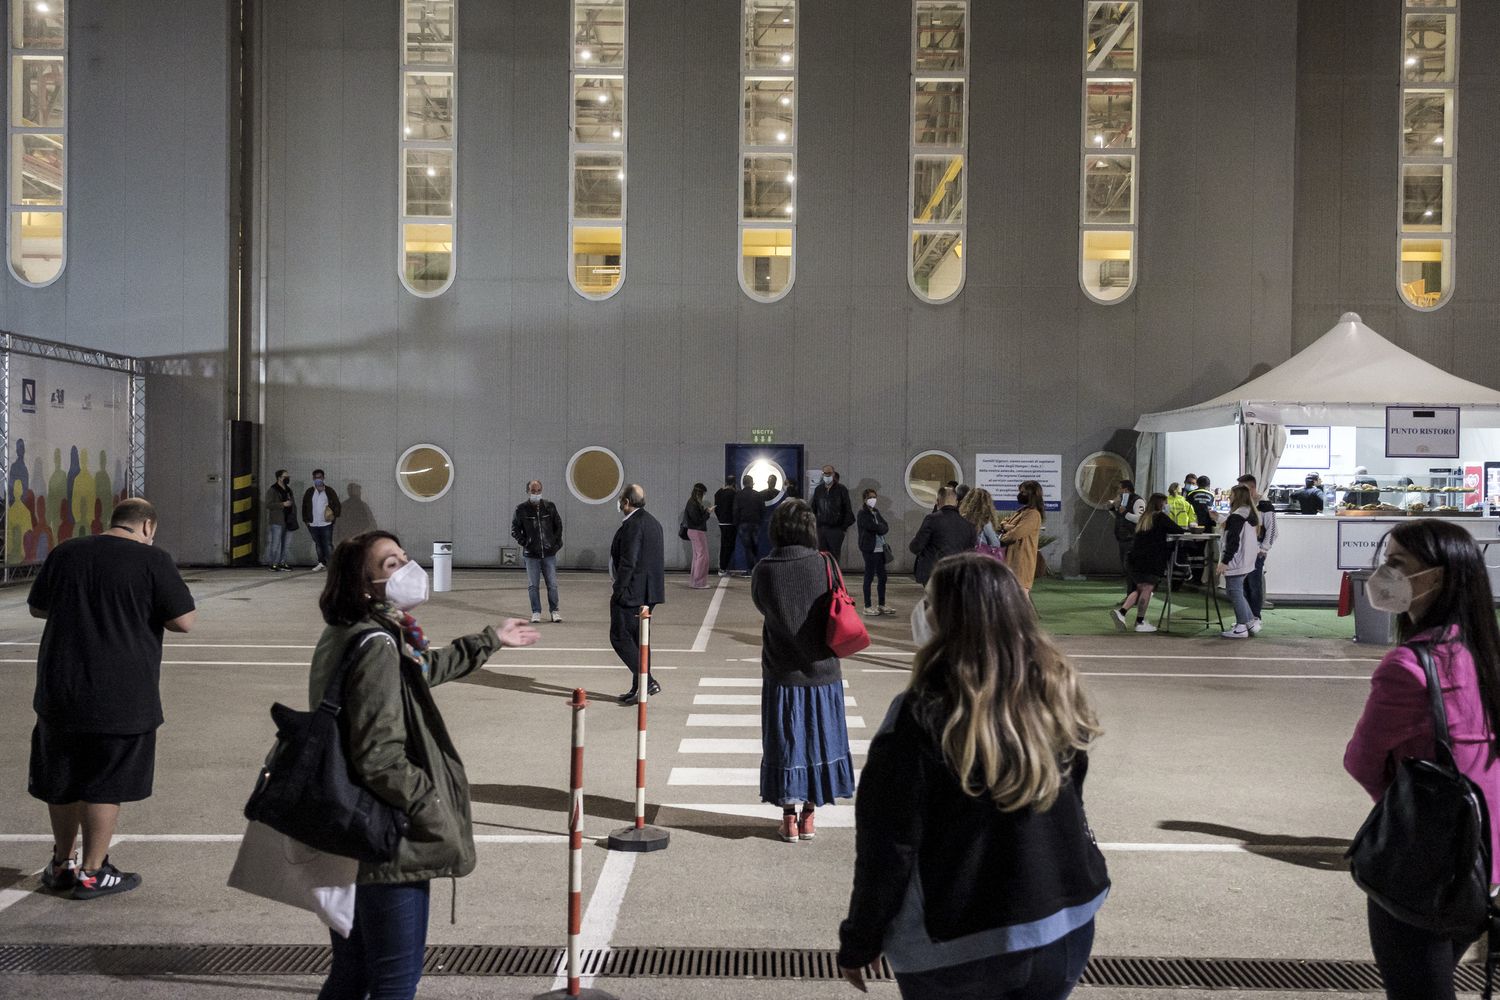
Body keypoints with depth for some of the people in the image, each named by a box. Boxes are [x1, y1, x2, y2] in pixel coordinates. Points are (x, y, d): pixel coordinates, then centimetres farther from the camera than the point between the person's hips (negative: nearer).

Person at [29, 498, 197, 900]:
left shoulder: (65, 553, 6)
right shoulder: (152, 560, -10)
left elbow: (37, 608, 19)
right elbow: (185, 621, -11)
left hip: (59, 690, 5)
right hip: (122, 697, -5)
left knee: (62, 781, 18)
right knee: (106, 785, 6)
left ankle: (62, 863, 31)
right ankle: (91, 873, 12)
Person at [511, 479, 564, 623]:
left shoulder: (549, 506, 1)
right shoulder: (521, 508, -3)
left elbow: (558, 525, 12)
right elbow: (514, 529, 5)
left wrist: (557, 543, 6)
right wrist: (524, 542, -4)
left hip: (549, 553, 1)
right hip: (531, 554, -1)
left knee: (552, 584, 2)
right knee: (533, 586, 4)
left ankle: (555, 611, 15)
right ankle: (536, 612, 14)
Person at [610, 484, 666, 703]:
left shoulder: (632, 524, -16)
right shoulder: (653, 522, 15)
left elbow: (628, 562, -21)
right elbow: (659, 559, 19)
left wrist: (618, 590, -15)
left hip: (632, 592, -10)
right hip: (649, 593, 10)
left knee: (620, 637, -5)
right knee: (638, 639, 14)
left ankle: (647, 682, -11)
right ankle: (638, 689, 17)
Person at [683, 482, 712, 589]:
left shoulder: (694, 503, 10)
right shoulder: (693, 505, -20)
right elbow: (698, 520, -20)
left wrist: (705, 511, 3)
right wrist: (707, 512, -12)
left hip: (697, 532, 10)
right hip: (697, 532, -10)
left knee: (697, 556, 15)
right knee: (702, 556, -5)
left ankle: (694, 581, 21)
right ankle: (699, 582, -2)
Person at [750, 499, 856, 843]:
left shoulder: (763, 571, -11)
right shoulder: (825, 564, -12)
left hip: (781, 674, 0)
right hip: (822, 671, 0)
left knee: (784, 743, 11)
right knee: (818, 739, 14)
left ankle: (789, 819, 16)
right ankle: (808, 817, 22)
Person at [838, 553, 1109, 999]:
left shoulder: (920, 717, -23)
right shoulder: (1057, 693, -7)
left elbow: (887, 848, -17)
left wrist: (859, 943, -4)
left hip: (960, 948, -4)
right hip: (1067, 928, 4)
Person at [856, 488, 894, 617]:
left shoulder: (876, 513, 17)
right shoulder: (863, 514, -8)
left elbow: (885, 527, 9)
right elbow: (875, 527, -18)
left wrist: (880, 529, -9)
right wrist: (882, 529, -1)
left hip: (880, 548, 8)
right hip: (870, 549, -8)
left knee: (882, 577, 9)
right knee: (869, 577, -3)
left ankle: (881, 605, 18)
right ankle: (867, 606, 3)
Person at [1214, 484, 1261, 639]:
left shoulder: (1237, 516, -18)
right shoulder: (1251, 514, 12)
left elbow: (1233, 541, -22)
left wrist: (1224, 561, -19)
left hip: (1235, 562, -10)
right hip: (1246, 561, 10)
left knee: (1235, 593, -1)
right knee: (1237, 592, 19)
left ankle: (1241, 628, 4)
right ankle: (1251, 622, 20)